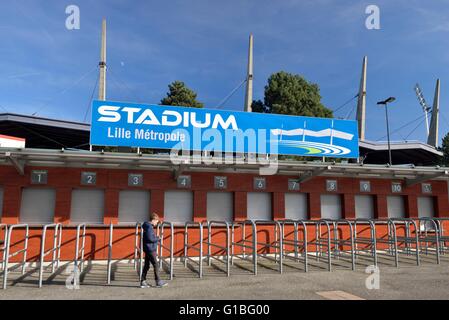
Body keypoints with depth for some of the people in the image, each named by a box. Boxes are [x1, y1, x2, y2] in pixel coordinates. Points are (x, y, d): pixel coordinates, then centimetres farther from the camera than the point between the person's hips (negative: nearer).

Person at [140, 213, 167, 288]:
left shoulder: (149, 227, 15)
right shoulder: (149, 227, -16)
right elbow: (150, 238, -23)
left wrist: (156, 239, 7)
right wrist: (158, 238, -9)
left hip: (148, 249, 10)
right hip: (150, 249, -10)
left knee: (146, 265, 12)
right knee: (155, 265, -3)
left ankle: (143, 282, 16)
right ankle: (158, 282, 3)